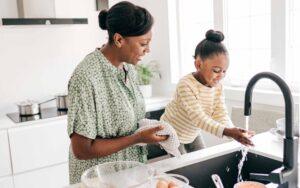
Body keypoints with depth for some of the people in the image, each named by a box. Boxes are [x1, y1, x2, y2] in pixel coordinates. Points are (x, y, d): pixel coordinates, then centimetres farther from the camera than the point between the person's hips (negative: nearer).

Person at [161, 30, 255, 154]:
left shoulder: (217, 87, -11)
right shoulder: (186, 85, -34)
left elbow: (220, 113, -17)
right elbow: (198, 117, -40)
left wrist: (234, 131, -38)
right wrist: (226, 132, -52)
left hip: (192, 133, 7)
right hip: (173, 133, -7)